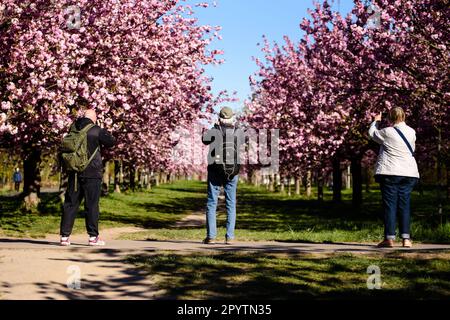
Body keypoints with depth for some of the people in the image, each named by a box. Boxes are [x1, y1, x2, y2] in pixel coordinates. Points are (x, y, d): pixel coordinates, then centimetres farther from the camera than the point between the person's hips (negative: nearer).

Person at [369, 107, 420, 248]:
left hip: (390, 173, -4)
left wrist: (376, 121, 29)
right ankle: (406, 239, 3)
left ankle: (390, 238, -4)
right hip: (409, 173, 4)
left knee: (390, 205, -1)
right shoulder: (412, 132, 5)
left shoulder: (387, 132, -9)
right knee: (405, 205, 7)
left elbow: (372, 133, 10)